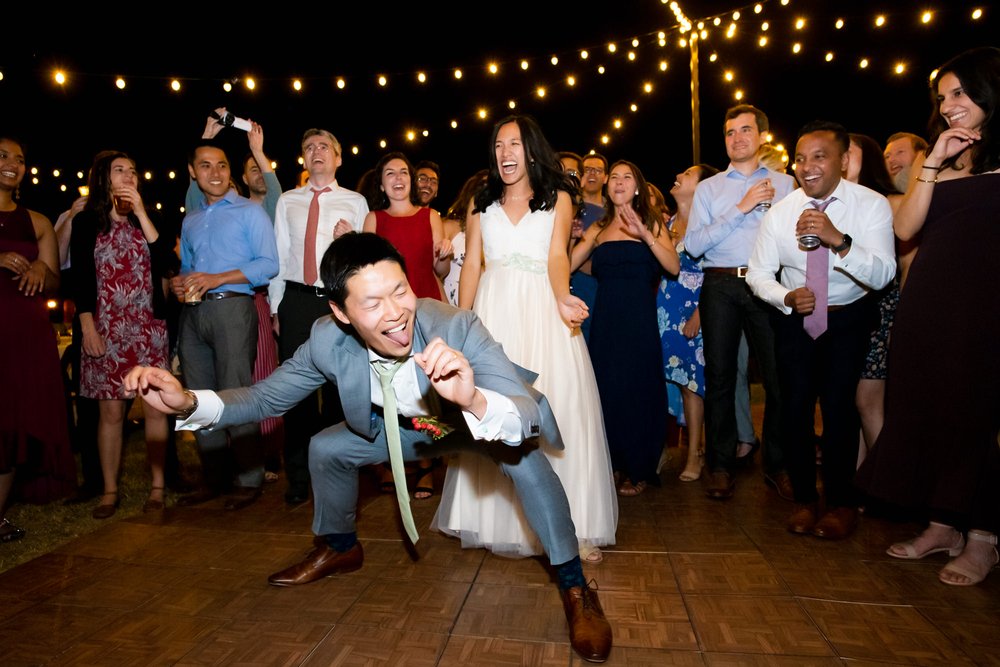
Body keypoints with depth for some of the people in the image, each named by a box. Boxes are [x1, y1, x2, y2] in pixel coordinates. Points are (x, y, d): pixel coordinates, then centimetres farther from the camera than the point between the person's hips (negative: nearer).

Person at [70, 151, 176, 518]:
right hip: (106, 330, -1)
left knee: (154, 406, 1)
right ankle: (110, 491, 15)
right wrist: (88, 328, -6)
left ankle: (157, 486, 11)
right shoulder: (86, 222, 5)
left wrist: (140, 213, -9)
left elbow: (166, 261, -7)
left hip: (150, 327, 1)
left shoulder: (147, 219, 10)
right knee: (110, 411, 2)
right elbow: (80, 279, 2)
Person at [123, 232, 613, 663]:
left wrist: (474, 400, -67)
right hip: (405, 428, 5)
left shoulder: (456, 327, -39)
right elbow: (265, 398, -12)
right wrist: (190, 402, -29)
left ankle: (573, 584, -10)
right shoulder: (327, 340, -27)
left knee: (520, 450, -33)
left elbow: (531, 415, -46)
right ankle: (339, 547, 32)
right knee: (326, 448, 1)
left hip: (478, 415, -4)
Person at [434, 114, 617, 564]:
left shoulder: (557, 198, 10)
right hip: (494, 311, 2)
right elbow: (472, 264, 10)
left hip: (542, 311, -2)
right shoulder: (482, 203, 16)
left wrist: (562, 298, -23)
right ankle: (498, 521, 13)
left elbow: (558, 256, -3)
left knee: (555, 409, -6)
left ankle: (568, 524, 1)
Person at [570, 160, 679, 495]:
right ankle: (614, 463, 23)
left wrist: (645, 235, -19)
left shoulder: (651, 223, 6)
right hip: (605, 318, 3)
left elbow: (674, 267, -10)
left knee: (638, 390, 2)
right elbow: (565, 265, 3)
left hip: (640, 319, -3)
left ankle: (638, 470, 18)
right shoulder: (597, 229, 12)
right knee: (607, 389, 6)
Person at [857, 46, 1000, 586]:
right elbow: (906, 227, 1)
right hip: (927, 298, 5)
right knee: (926, 408, 6)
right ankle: (943, 524, 20)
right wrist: (934, 163, -3)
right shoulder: (934, 158, 15)